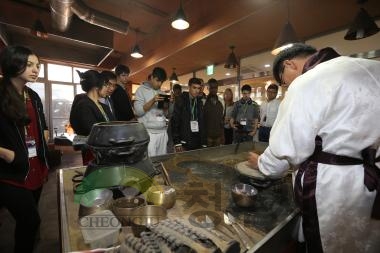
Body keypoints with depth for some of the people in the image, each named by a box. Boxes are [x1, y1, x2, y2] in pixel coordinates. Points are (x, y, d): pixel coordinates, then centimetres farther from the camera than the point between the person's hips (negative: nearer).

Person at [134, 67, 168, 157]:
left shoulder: (161, 92, 17)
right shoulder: (141, 90, 2)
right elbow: (138, 111, -8)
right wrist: (153, 101, -18)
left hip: (163, 131, 5)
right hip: (149, 132, -4)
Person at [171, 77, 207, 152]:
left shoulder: (200, 102, 9)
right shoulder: (180, 101, -2)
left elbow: (202, 123, 9)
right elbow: (175, 122, -6)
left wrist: (204, 143, 4)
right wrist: (177, 143, -11)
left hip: (198, 143, 4)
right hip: (184, 142, -3)